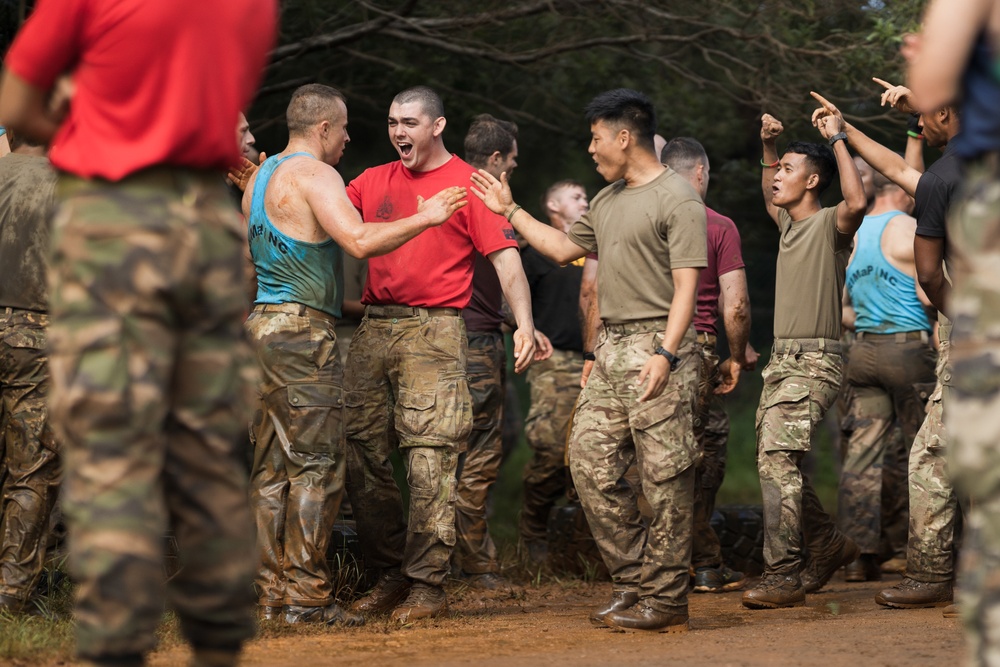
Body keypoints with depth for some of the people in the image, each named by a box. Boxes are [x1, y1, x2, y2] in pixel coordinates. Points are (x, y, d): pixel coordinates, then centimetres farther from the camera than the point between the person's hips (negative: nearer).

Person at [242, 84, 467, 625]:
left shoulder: (261, 177, 18)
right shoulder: (313, 175, -11)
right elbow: (359, 240, -23)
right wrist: (424, 218, -13)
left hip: (261, 323, 10)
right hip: (302, 330, -10)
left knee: (271, 467, 9)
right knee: (317, 464, -7)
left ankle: (269, 592, 10)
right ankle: (306, 595, -8)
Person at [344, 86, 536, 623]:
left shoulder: (468, 185, 1)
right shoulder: (373, 182, 17)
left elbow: (504, 256, -6)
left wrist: (524, 322, -20)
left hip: (432, 331, -6)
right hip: (373, 331, 6)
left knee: (429, 459, -10)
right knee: (362, 454, 6)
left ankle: (427, 584, -7)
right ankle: (391, 573, 17)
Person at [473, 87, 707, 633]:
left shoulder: (677, 199, -8)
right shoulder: (607, 201, 19)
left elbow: (686, 285, -14)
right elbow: (564, 248, 32)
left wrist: (665, 353, -22)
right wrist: (510, 211, 33)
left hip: (656, 344, -9)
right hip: (611, 348, 9)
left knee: (664, 476, -6)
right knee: (589, 461, 5)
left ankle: (665, 599, -2)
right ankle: (631, 581, 13)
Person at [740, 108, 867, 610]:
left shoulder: (830, 224, -7)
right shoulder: (789, 223, 16)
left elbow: (857, 201, -30)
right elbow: (769, 198, 40)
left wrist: (836, 139, -20)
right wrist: (768, 146, 27)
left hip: (815, 362, -9)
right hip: (782, 359, 9)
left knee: (777, 456, -21)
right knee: (777, 461, 11)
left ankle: (783, 576, -24)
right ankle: (829, 544, 28)